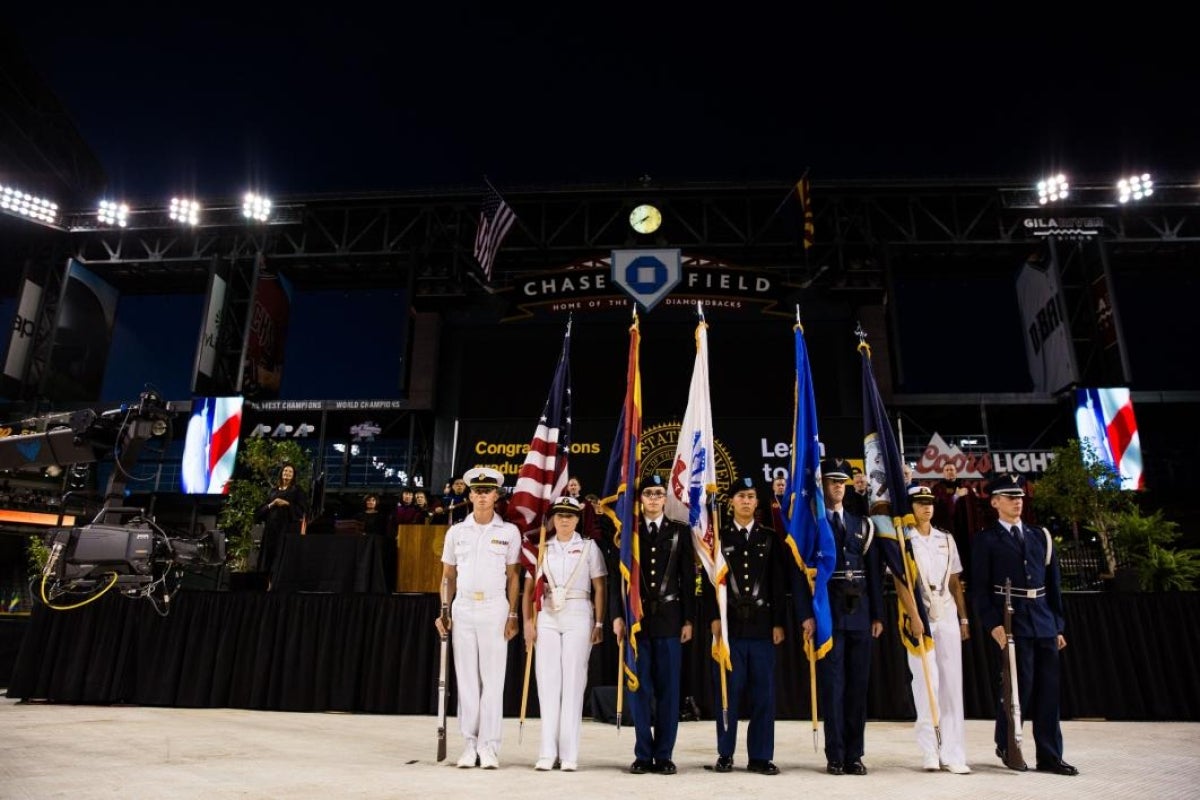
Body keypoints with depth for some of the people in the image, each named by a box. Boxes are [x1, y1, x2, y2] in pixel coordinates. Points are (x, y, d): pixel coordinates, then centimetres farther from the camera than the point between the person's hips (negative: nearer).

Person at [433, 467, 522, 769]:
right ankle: (470, 744, 14)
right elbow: (448, 576, 13)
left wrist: (512, 615, -2)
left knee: (493, 678, -1)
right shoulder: (456, 532, 8)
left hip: (494, 608, -2)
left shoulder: (509, 531, 2)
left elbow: (513, 576, 4)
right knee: (466, 678, 6)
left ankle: (488, 745, 4)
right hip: (463, 608, 3)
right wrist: (444, 612, 5)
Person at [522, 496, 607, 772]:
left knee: (573, 681, -3)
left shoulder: (589, 547, 5)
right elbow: (529, 587, 9)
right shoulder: (542, 548, 10)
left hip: (578, 616, -2)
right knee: (547, 680, 0)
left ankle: (569, 754, 2)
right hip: (547, 617, 2)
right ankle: (548, 752, 5)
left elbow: (599, 589, 3)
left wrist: (599, 624, -4)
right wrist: (528, 621, 1)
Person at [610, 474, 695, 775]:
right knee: (639, 688, 3)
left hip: (669, 619, 0)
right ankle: (643, 754, 14)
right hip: (637, 618, 0)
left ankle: (664, 755, 14)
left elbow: (688, 579, 5)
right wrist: (617, 616, -3)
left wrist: (688, 620, 0)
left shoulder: (680, 532, 7)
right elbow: (618, 575, 4)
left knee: (668, 689, 4)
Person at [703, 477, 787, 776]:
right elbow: (709, 581, 2)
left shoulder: (770, 538, 9)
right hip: (729, 624, -1)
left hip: (762, 625, 1)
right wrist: (713, 618, -7)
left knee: (763, 693, 4)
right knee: (728, 691, 3)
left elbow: (779, 583, 6)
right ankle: (725, 754, 15)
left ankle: (760, 757, 14)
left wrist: (779, 623, 1)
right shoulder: (718, 537, 6)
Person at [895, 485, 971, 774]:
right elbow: (901, 582, -8)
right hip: (920, 618, -4)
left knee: (952, 685, 3)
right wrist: (914, 618, -16)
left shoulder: (946, 539, 13)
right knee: (927, 683, -6)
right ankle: (930, 753, 3)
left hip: (948, 617, 5)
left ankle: (953, 754, 8)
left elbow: (955, 582, 15)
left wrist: (963, 618, 9)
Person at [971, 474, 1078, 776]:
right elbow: (980, 588, -5)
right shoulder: (986, 540, -1)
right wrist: (993, 624, -14)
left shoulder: (1041, 536, 14)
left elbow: (1053, 585, 15)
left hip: (1044, 625, 5)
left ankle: (1049, 756, 16)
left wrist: (1058, 625, 11)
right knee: (1020, 685, -4)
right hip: (1012, 624, -5)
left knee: (1048, 689, 6)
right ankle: (1006, 744, 18)